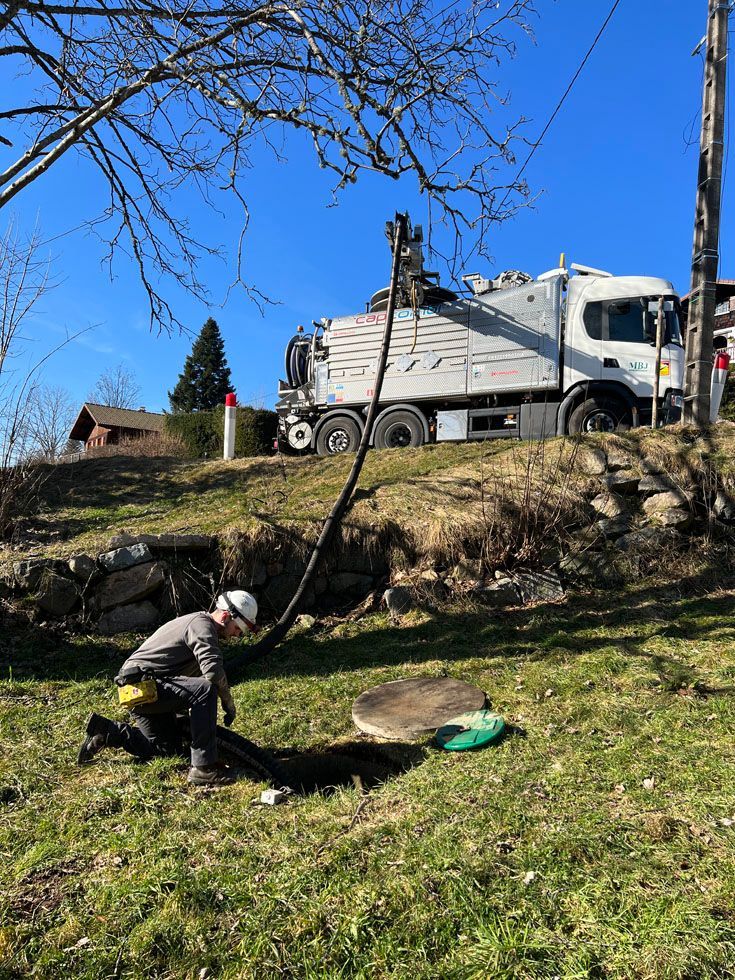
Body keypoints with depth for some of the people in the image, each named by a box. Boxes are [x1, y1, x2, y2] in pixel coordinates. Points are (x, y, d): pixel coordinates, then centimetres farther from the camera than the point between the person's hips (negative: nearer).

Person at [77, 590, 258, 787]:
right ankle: (203, 767, -26)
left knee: (166, 748, 17)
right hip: (143, 684, -11)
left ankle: (105, 730, 23)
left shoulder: (198, 623, 17)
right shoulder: (202, 624, -16)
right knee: (205, 689, -30)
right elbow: (213, 671, -30)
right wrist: (229, 704, -16)